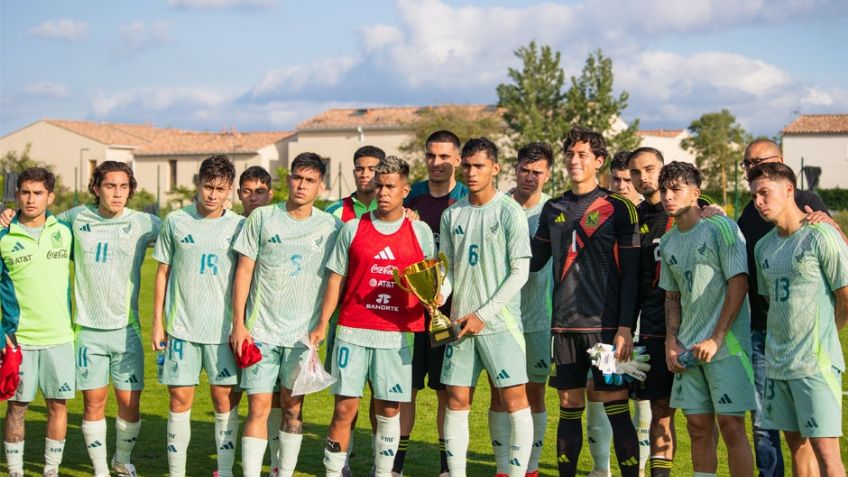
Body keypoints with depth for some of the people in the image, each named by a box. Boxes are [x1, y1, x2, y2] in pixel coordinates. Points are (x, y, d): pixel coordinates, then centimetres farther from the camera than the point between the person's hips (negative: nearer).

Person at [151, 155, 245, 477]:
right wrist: (157, 322, 5)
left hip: (223, 328, 0)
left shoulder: (239, 226, 3)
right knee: (180, 398, 2)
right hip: (181, 326, 0)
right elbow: (163, 272, 8)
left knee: (224, 397, 2)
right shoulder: (175, 221, 3)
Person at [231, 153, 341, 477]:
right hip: (261, 330, -1)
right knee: (259, 407, -4)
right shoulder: (262, 218, 2)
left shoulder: (330, 226, 4)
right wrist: (238, 324, -2)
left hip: (304, 334, 1)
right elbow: (244, 271, 3)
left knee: (293, 407, 5)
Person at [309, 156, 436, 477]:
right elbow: (336, 278, 9)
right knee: (345, 408, -2)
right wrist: (323, 324, 3)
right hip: (353, 332, 0)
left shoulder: (420, 231, 7)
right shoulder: (353, 229, 6)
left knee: (388, 410, 4)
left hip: (396, 335, 0)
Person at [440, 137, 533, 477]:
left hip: (500, 322, -5)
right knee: (456, 401, 6)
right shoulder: (452, 215, 10)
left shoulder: (510, 212, -5)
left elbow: (520, 272, -8)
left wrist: (483, 314, -11)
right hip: (460, 322, 5)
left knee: (514, 399, -6)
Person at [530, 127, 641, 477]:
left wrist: (625, 327, -12)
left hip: (605, 325, -4)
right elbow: (534, 260, 19)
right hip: (564, 325, 4)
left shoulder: (618, 208, -2)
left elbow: (630, 273, -5)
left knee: (616, 409, -4)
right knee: (569, 408, 9)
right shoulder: (553, 209, 12)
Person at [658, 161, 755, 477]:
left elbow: (739, 284, -12)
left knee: (731, 424, -7)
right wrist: (671, 342, 5)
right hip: (688, 350, 6)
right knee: (698, 427, 7)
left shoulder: (721, 227, -7)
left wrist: (716, 340, -15)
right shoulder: (668, 243, 13)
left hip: (727, 345, -6)